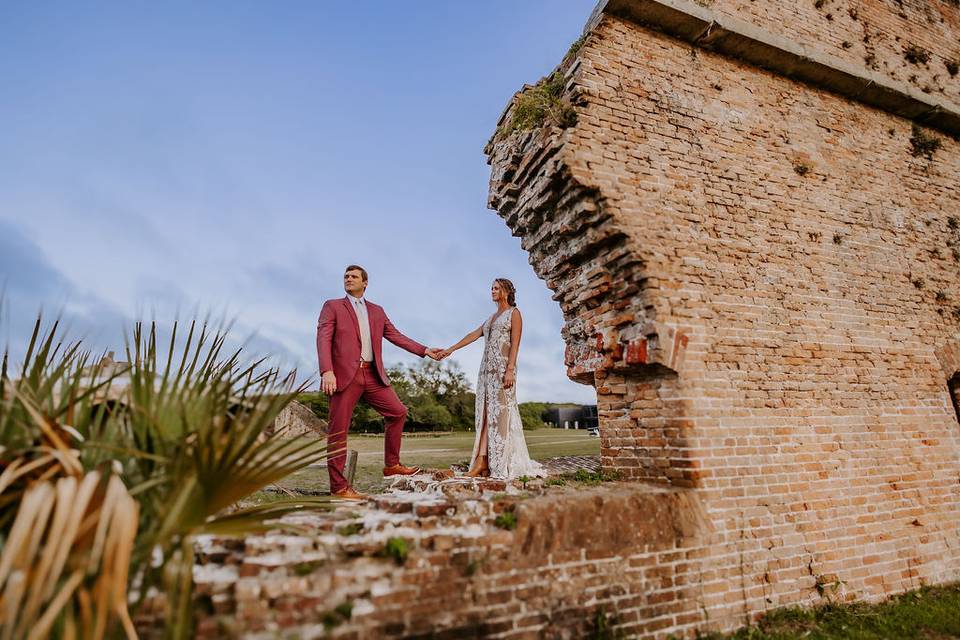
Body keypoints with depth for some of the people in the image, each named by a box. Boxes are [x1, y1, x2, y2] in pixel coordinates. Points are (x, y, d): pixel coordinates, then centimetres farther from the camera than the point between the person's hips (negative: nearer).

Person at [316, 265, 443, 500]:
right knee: (338, 431, -3)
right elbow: (323, 339, -4)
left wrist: (424, 350, 14)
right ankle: (339, 487, 6)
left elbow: (395, 335, 20)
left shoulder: (377, 311, 20)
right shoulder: (332, 306, 7)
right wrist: (327, 371, -19)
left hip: (372, 375, 5)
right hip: (344, 375, -5)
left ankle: (391, 465, 19)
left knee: (398, 412, 5)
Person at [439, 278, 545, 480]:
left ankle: (501, 466, -6)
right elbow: (474, 335, 22)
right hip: (487, 368, 7)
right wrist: (450, 349, 16)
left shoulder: (514, 313, 2)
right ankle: (482, 461, -6)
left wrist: (510, 370, -18)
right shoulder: (492, 317, 24)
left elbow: (515, 344, -8)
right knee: (486, 412, -2)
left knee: (500, 412, -9)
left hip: (502, 367, -7)